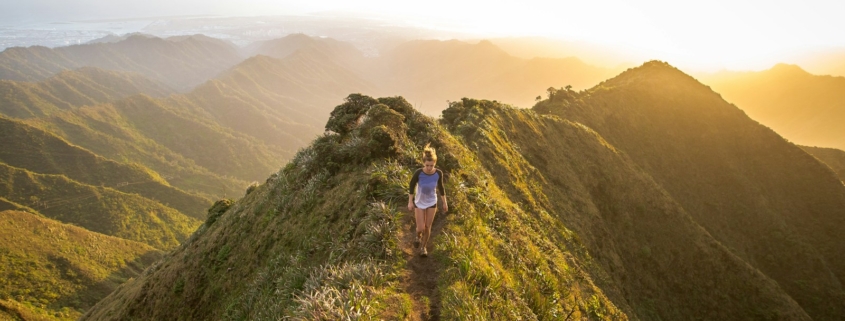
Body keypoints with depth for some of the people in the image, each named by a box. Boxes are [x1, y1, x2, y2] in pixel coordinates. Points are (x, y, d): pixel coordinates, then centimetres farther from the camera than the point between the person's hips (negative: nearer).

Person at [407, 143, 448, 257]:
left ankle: (423, 247, 34)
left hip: (432, 203, 1)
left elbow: (440, 187, -4)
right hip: (419, 203, -1)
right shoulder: (418, 173, -27)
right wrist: (410, 202, -8)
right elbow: (411, 185, -11)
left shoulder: (438, 173, -21)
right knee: (421, 228, 1)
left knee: (428, 227, 9)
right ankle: (419, 236, 38)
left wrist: (445, 203, 3)